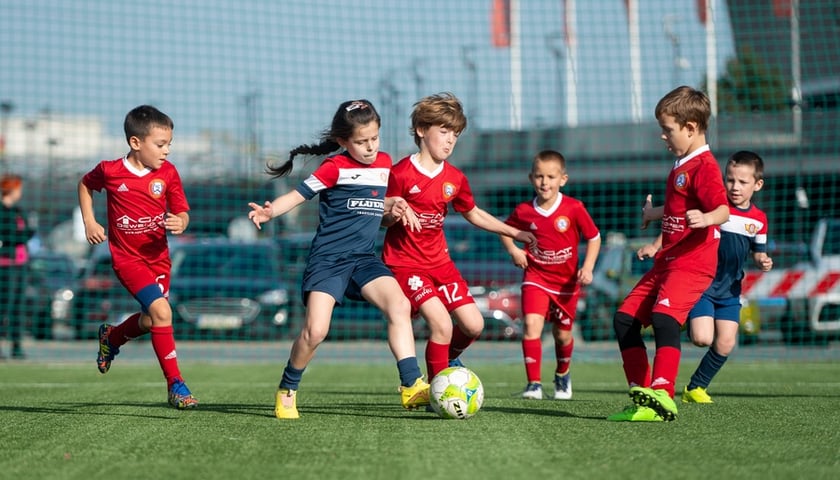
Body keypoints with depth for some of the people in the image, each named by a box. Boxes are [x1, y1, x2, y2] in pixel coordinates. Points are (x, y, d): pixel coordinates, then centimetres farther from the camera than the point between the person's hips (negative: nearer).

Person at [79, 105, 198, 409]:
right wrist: (89, 221, 0)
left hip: (158, 256, 5)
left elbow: (182, 213, -1)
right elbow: (85, 185, 10)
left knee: (152, 321, 13)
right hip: (127, 257, -4)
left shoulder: (168, 173, -6)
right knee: (161, 311, -21)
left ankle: (112, 337, 47)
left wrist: (180, 222, -24)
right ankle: (175, 384, -15)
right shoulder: (110, 171, -11)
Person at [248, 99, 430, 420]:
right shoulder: (336, 167, -6)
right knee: (315, 330, -14)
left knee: (399, 304, -19)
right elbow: (300, 194, -10)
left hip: (363, 258, 5)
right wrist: (270, 211, -28)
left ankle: (411, 386, -20)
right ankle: (286, 391, 10)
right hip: (328, 259, -5)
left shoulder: (384, 163, 11)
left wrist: (394, 205, 5)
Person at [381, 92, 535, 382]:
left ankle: (450, 358, 36)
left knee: (474, 325, 2)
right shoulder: (401, 174, -14)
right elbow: (382, 219, -7)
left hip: (440, 262, 6)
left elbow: (473, 214, 20)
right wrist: (394, 213, -30)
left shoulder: (455, 179, 4)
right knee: (441, 323, -22)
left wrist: (515, 233, 18)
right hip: (405, 264, -6)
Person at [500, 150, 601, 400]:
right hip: (536, 278, 0)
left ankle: (562, 374, 43)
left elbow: (594, 237, -3)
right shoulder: (524, 211, -9)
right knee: (532, 324, -21)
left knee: (562, 333, 12)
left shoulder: (574, 208, -14)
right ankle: (533, 383, -17)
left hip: (566, 281, 0)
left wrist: (587, 268, -13)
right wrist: (513, 250, -7)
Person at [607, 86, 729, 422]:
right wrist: (656, 213, 49)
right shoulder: (681, 166, 17)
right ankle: (642, 394, 11)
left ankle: (663, 399, -36)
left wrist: (707, 219, -47)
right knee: (625, 318, 8)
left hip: (692, 263, -11)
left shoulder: (704, 166, -13)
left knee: (664, 317, -30)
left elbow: (723, 209, -27)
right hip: (667, 261, 11)